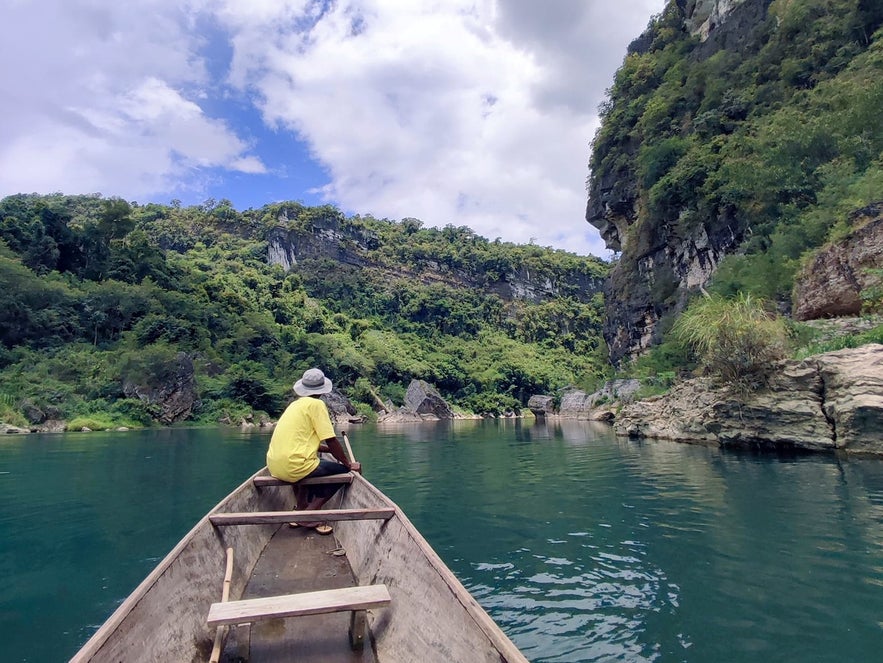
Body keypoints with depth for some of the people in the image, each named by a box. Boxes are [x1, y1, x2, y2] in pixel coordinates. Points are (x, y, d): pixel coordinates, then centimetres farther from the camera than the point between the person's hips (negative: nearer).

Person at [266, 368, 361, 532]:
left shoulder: (295, 404, 17)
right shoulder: (316, 404, -7)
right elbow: (331, 440, -9)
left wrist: (330, 450, 25)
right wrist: (348, 464, 2)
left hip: (274, 466, 8)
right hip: (294, 466, -8)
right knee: (343, 471, 6)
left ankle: (301, 509, 28)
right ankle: (309, 513, -2)